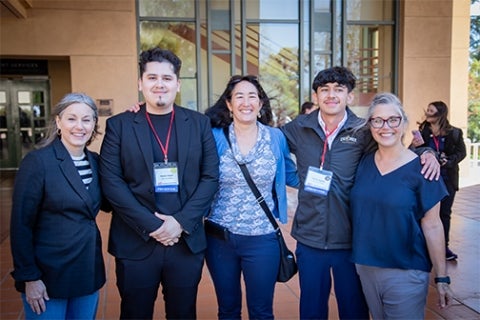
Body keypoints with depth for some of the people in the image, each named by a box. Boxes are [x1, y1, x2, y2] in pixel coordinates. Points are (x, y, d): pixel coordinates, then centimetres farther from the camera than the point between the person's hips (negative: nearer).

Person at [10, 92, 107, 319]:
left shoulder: (95, 161, 5)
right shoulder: (37, 161, -13)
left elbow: (107, 204, 6)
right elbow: (21, 224, -12)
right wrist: (29, 277, -14)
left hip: (89, 272, 6)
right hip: (48, 275, -5)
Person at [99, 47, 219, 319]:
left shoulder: (199, 123, 5)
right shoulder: (119, 125, 1)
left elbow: (211, 177, 1)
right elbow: (111, 181, -6)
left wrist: (181, 222, -10)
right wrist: (150, 225, -14)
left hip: (187, 240, 1)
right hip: (136, 242, -1)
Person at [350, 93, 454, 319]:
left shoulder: (420, 169, -10)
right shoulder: (363, 163, 2)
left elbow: (432, 226, -8)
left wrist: (442, 278, -7)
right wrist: (361, 262, 4)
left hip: (405, 273, -4)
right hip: (365, 267, 4)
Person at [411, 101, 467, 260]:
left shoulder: (454, 133, -3)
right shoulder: (422, 131, -1)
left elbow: (461, 152, 1)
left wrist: (448, 161, -17)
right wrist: (414, 146, -21)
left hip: (447, 178, 0)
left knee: (445, 213, 8)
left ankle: (444, 246, 18)